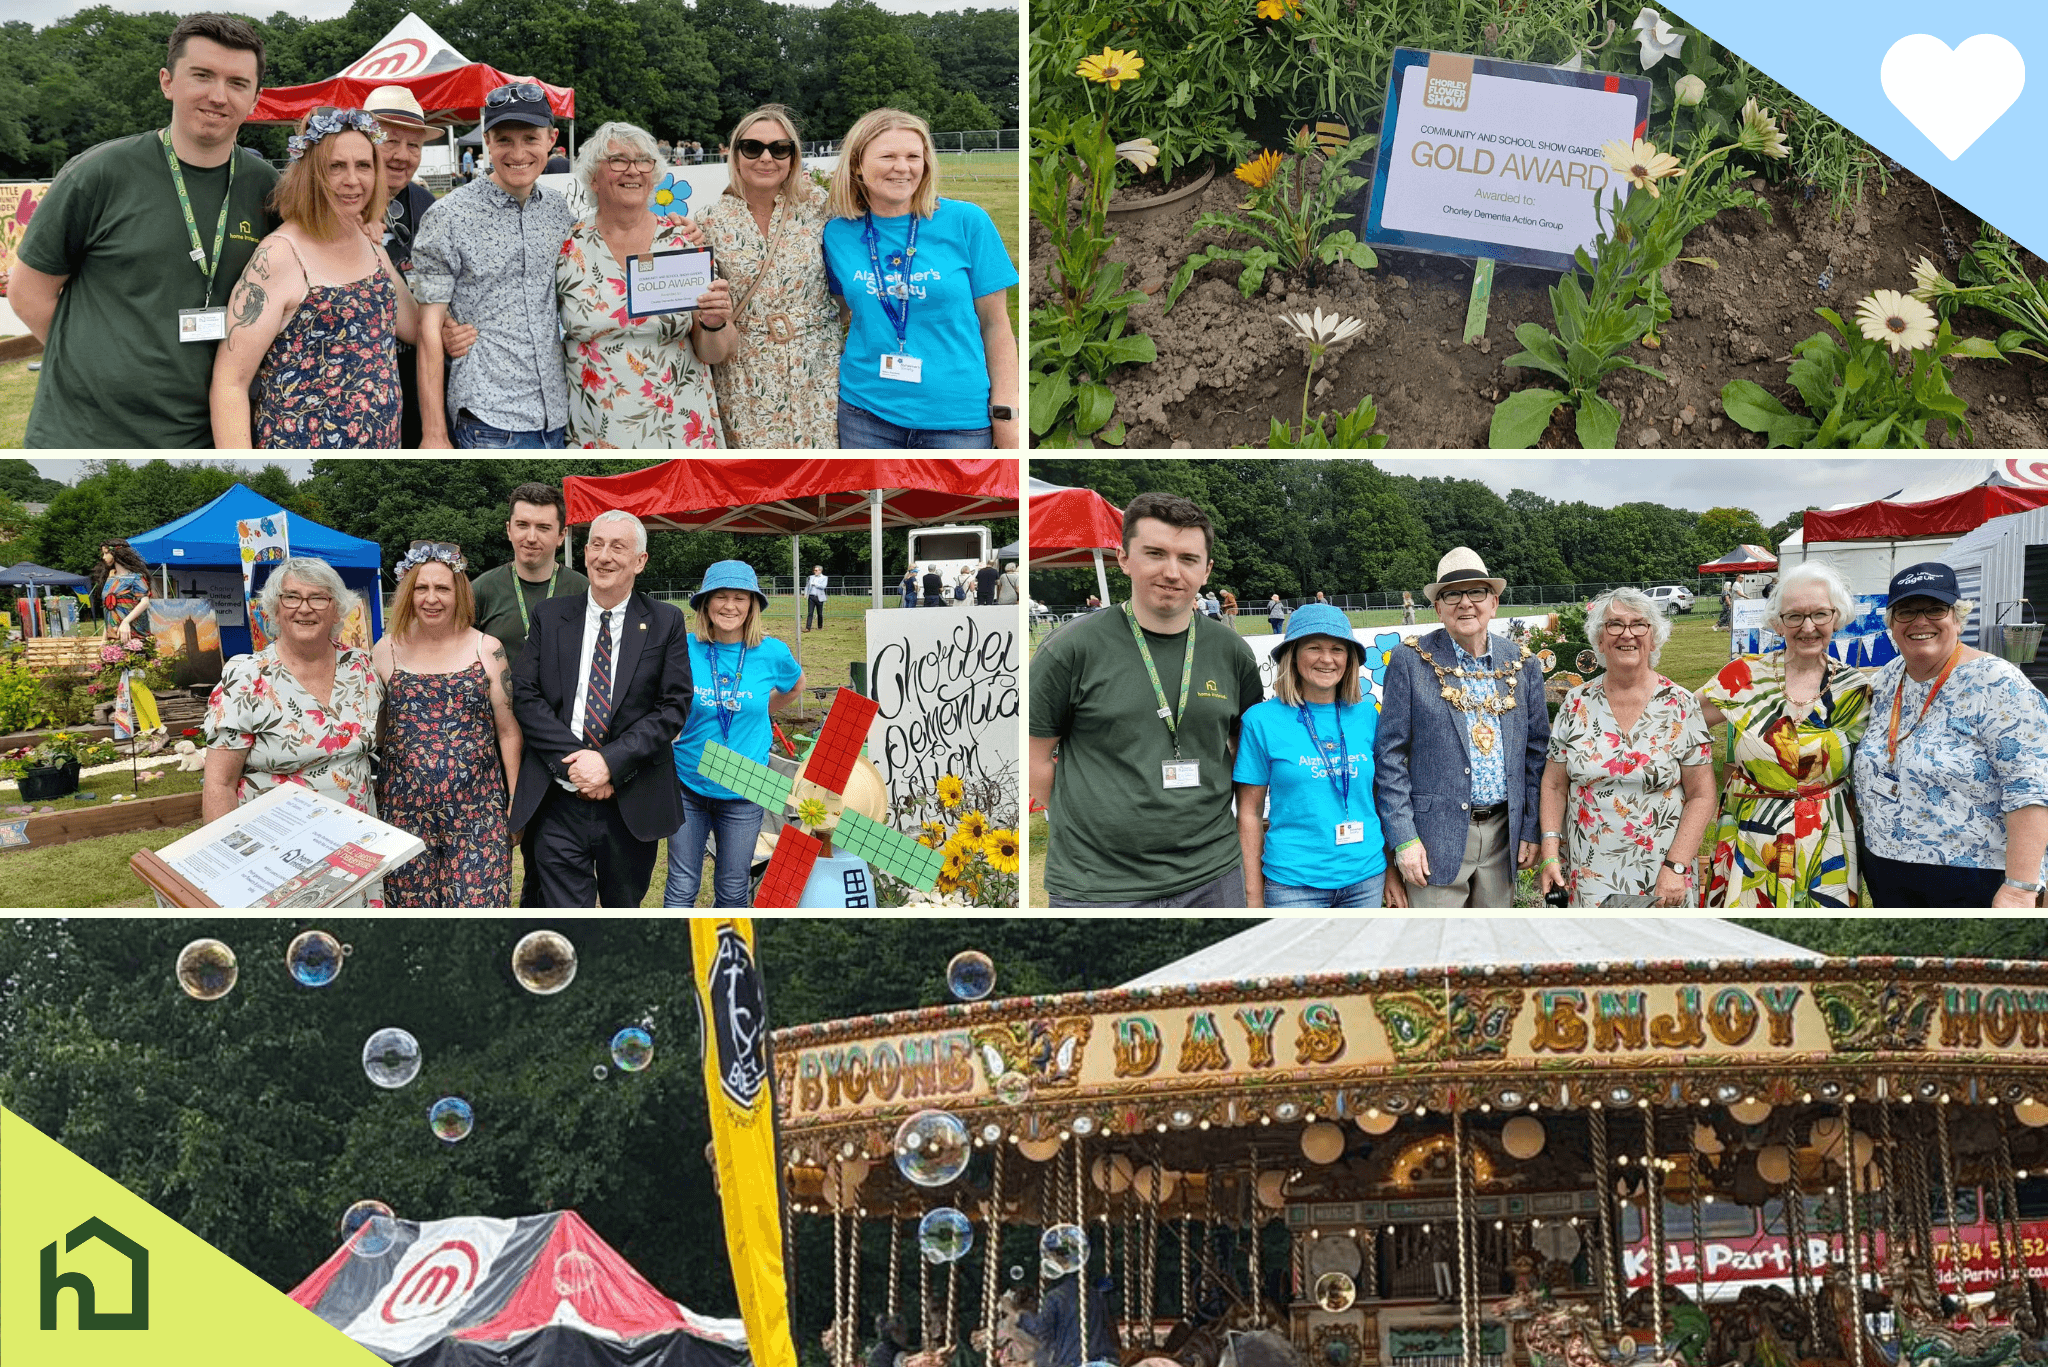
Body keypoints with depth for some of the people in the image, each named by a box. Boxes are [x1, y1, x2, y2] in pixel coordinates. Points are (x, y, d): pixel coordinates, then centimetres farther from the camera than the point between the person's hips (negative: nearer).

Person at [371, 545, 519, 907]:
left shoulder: (487, 650, 2)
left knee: (478, 903, -4)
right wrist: (369, 808, 11)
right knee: (410, 903, 7)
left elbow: (509, 732, 4)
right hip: (406, 809, 1)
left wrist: (515, 803, 3)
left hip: (477, 809, -1)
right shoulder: (386, 652, 5)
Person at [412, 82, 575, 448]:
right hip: (489, 420, -5)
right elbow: (430, 329, -7)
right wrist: (434, 434, -11)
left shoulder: (560, 210, 9)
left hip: (557, 417, 5)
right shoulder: (449, 217, -5)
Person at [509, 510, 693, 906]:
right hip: (560, 803, 0)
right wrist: (573, 762, -13)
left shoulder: (666, 623, 2)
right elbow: (524, 695, 0)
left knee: (624, 905, 16)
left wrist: (611, 762, -16)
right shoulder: (549, 616, 6)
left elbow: (674, 706, -5)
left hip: (633, 806, 0)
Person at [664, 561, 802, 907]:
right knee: (682, 887, 5)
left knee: (732, 889, 11)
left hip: (743, 791, 0)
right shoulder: (683, 649, -8)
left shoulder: (771, 653, -6)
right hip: (688, 785, 0)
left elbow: (795, 684, 17)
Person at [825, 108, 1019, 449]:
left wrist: (1005, 413, -5)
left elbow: (995, 324, -1)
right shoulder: (838, 233, 3)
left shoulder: (967, 222, -4)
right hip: (866, 414, 2)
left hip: (958, 420, -2)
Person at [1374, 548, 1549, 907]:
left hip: (1503, 834, 4)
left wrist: (1531, 829, 7)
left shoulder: (1523, 666, 7)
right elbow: (1390, 756, -5)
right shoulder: (1410, 661, -4)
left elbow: (1536, 754, 12)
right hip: (1436, 836, -4)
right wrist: (1403, 839, -11)